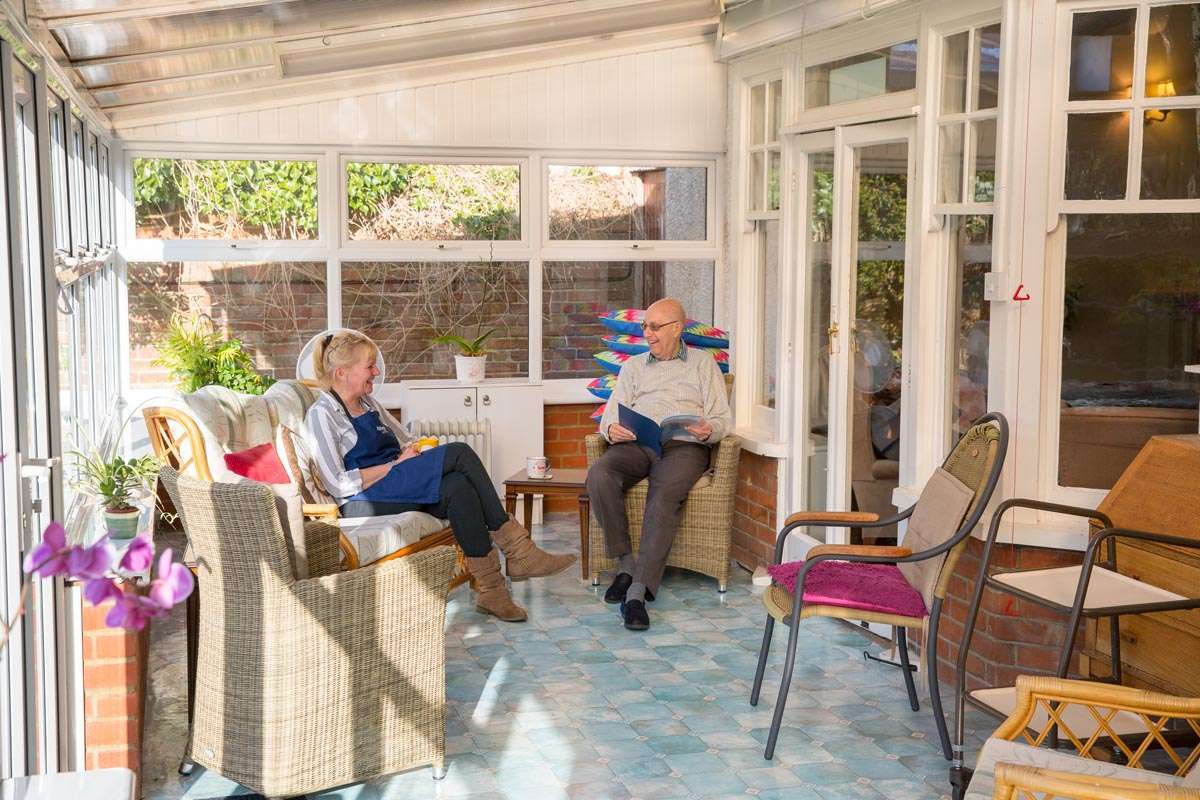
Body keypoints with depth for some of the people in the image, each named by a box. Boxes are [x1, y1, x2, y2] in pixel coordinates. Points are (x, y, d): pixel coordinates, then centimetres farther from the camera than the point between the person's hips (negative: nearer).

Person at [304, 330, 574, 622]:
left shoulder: (369, 405, 21)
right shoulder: (321, 415, -3)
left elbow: (407, 443, 28)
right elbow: (338, 484, -12)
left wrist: (414, 450, 2)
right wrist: (397, 464, -13)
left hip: (400, 488, 7)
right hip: (363, 502, -7)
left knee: (458, 487, -29)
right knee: (458, 453, -25)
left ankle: (491, 589, -32)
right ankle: (517, 550, -23)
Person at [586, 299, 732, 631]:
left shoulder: (703, 363, 19)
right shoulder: (633, 366, 27)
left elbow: (722, 417, 9)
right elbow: (611, 415, 17)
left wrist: (709, 429, -15)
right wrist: (612, 429, -8)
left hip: (683, 445, -3)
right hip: (635, 444, 3)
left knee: (666, 494, -36)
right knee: (599, 475, -31)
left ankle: (638, 591, -39)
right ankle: (626, 563, -20)